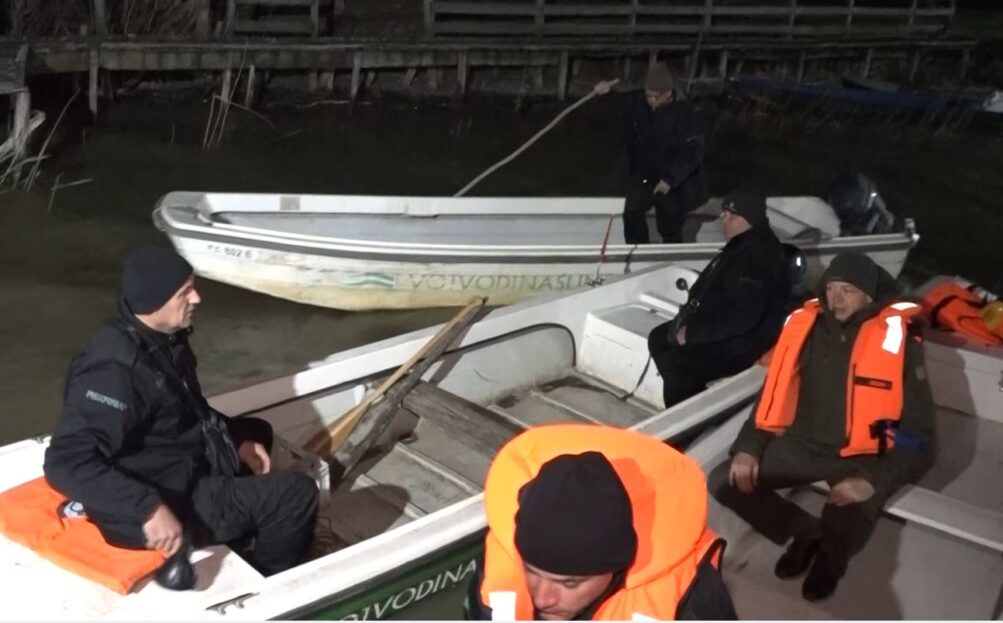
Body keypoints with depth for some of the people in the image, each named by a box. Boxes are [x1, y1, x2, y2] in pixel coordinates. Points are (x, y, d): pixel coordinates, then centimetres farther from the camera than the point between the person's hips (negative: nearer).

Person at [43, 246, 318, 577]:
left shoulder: (164, 340, 1)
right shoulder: (115, 370, -29)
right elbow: (66, 463, -35)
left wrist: (239, 438, 7)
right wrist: (149, 509, -40)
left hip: (186, 469, 10)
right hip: (169, 502, -10)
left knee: (256, 431, 28)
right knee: (298, 495, -12)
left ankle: (245, 544, 31)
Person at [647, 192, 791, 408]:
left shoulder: (761, 255, -24)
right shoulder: (740, 245, 9)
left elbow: (743, 317, -30)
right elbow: (709, 286, 21)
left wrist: (693, 333, -25)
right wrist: (689, 316, 6)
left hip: (744, 343, -11)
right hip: (722, 330, 11)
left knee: (676, 362, -24)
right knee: (659, 339, 10)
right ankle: (688, 402, 14)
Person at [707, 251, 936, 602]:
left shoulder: (895, 341, -11)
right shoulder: (806, 327, -1)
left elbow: (917, 433, -8)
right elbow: (773, 396, 9)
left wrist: (875, 480, -22)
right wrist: (748, 447, -5)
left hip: (862, 457, -4)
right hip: (802, 444, 4)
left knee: (846, 526, -30)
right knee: (723, 482, -11)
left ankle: (830, 559, 11)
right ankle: (806, 533, 13)